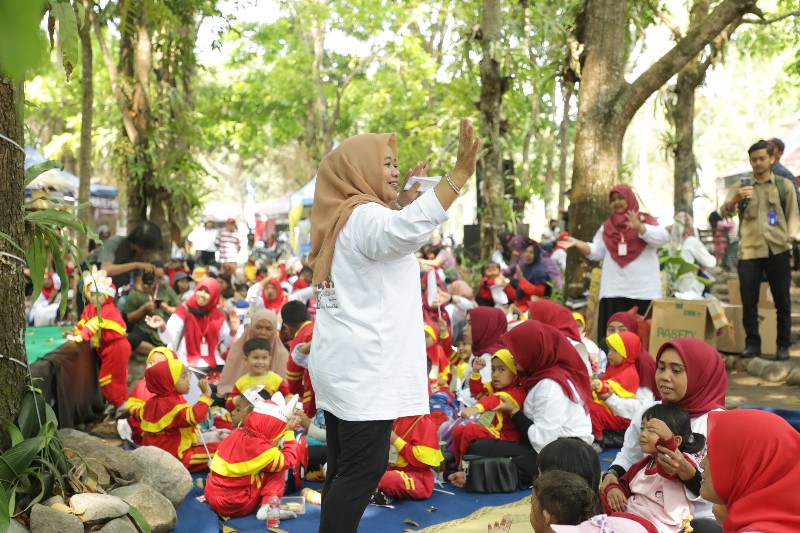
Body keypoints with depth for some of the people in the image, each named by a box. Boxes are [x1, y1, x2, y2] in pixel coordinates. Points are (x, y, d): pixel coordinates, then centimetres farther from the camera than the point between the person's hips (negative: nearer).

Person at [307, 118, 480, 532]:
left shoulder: (346, 216, 18)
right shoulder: (361, 216, -14)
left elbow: (389, 235, 37)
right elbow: (407, 231, -36)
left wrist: (407, 195, 23)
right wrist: (459, 174, -38)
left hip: (346, 362, 10)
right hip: (362, 366, -10)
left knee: (345, 465, 13)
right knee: (364, 467, -6)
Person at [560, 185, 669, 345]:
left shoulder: (645, 220, 5)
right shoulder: (607, 226, 16)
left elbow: (662, 238, -13)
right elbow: (596, 251, 9)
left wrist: (639, 227, -30)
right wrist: (577, 243, -8)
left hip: (643, 290, -3)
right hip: (613, 290, 3)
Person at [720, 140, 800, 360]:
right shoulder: (740, 187, 9)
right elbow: (724, 212, -5)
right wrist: (735, 199, -26)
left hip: (777, 250, 0)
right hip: (749, 251, 0)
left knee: (782, 301, 4)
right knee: (748, 301, -1)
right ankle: (752, 343, 10)